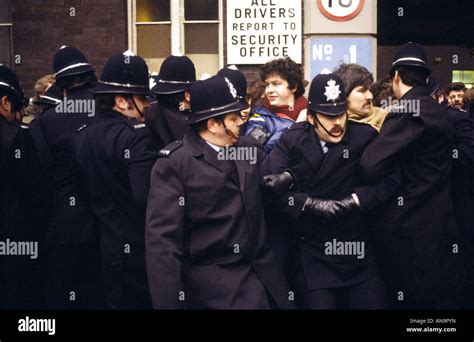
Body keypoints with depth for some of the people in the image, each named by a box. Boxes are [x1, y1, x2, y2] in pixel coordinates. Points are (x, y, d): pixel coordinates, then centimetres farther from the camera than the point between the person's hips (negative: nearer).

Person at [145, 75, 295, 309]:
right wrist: (169, 302, -20)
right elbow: (162, 239, -16)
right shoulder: (174, 163, -12)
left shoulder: (247, 147, 7)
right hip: (212, 274, -6)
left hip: (260, 266, 6)